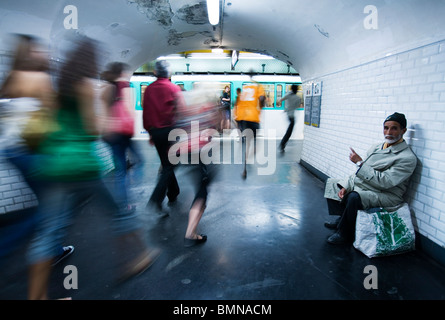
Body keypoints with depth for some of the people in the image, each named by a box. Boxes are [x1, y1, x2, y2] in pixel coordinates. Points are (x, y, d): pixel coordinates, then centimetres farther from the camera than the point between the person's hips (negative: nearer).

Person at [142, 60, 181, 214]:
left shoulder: (149, 89, 6)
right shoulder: (174, 88, -6)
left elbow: (145, 112, 9)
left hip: (156, 131, 5)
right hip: (171, 130, -4)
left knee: (166, 163, 18)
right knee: (169, 165, -1)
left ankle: (173, 193, 30)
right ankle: (156, 199, -14)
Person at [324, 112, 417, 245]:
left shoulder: (408, 158, -18)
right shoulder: (376, 147, 8)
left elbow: (383, 182, -25)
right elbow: (359, 172, 12)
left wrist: (360, 162, -23)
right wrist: (346, 186, -3)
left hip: (386, 195, -9)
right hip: (361, 185, 9)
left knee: (354, 197, -37)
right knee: (331, 183, 12)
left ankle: (345, 234, -13)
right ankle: (342, 218, 16)